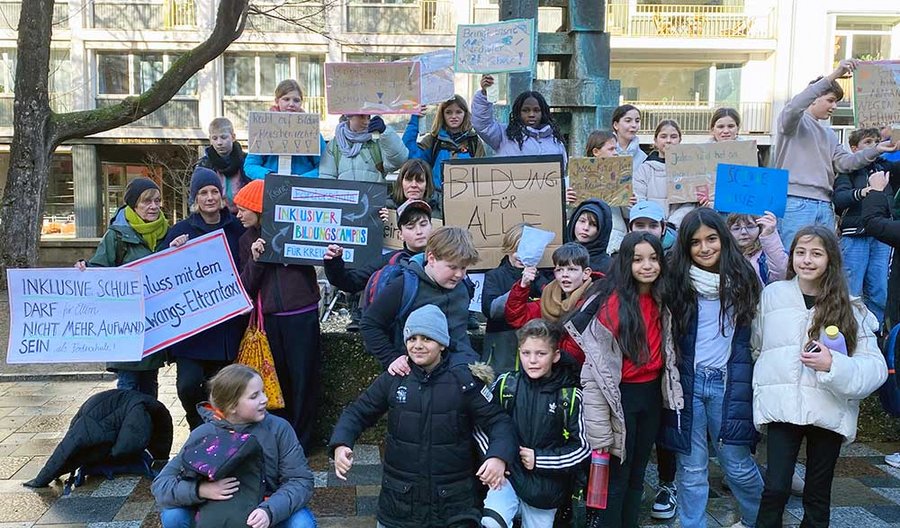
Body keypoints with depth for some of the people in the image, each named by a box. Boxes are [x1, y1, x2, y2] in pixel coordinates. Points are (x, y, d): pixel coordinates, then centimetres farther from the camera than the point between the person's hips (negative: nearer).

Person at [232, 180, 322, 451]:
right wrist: (255, 259, -11)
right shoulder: (247, 240, 11)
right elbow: (246, 287, 5)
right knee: (277, 379, 10)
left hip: (302, 315, -4)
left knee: (303, 378, 3)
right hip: (270, 318, 4)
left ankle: (301, 442, 16)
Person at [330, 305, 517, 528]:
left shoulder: (464, 381, -8)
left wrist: (499, 457, -26)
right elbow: (358, 412, 4)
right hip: (399, 500, 2)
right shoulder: (393, 379, -2)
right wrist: (341, 444, -14)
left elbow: (498, 420, -7)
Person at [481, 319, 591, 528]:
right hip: (508, 473, 1)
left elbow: (583, 447, -5)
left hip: (547, 485, 0)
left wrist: (540, 459, -11)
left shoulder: (571, 396, -10)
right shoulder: (505, 385, -4)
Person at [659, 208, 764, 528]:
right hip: (687, 382, 0)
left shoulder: (741, 278, 1)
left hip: (728, 383, 1)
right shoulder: (678, 282, -3)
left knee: (737, 465, 8)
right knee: (691, 468, 8)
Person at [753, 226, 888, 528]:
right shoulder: (772, 295, 1)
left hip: (829, 413, 1)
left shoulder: (850, 308, -1)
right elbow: (755, 344, 11)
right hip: (783, 408, 0)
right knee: (776, 488, -7)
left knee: (818, 493, 13)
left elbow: (875, 367, -7)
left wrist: (833, 365, -22)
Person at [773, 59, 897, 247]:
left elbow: (844, 162, 16)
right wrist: (833, 76, -22)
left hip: (824, 205, 7)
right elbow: (795, 106, -18)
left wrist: (876, 150, 3)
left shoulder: (829, 134, 26)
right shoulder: (794, 120, 6)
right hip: (795, 203, -7)